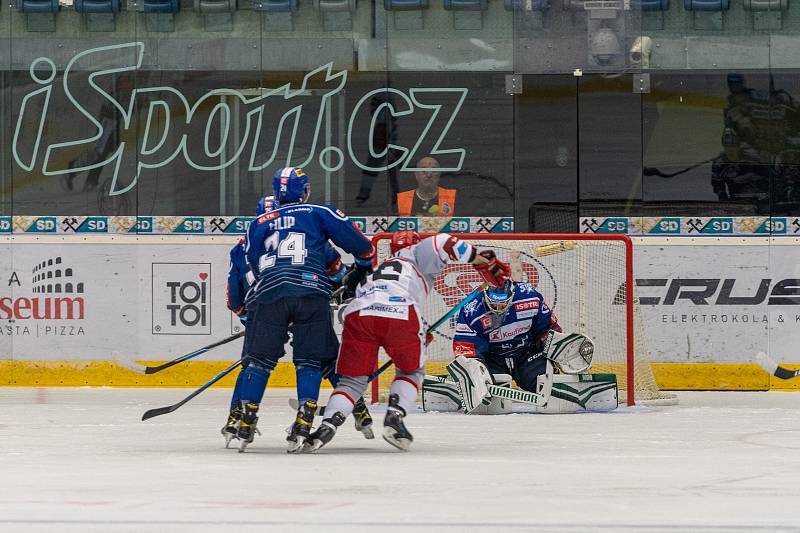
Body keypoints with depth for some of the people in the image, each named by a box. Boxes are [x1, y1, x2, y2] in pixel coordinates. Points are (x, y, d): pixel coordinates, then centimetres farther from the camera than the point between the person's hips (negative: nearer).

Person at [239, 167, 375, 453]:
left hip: (268, 292, 1)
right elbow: (360, 244, 13)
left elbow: (252, 264, 22)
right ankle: (304, 421, -6)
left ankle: (246, 422, 6)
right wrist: (362, 267, 32)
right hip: (312, 291, -1)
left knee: (260, 358, 8)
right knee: (309, 360, 6)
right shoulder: (320, 213, 17)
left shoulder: (258, 223, 24)